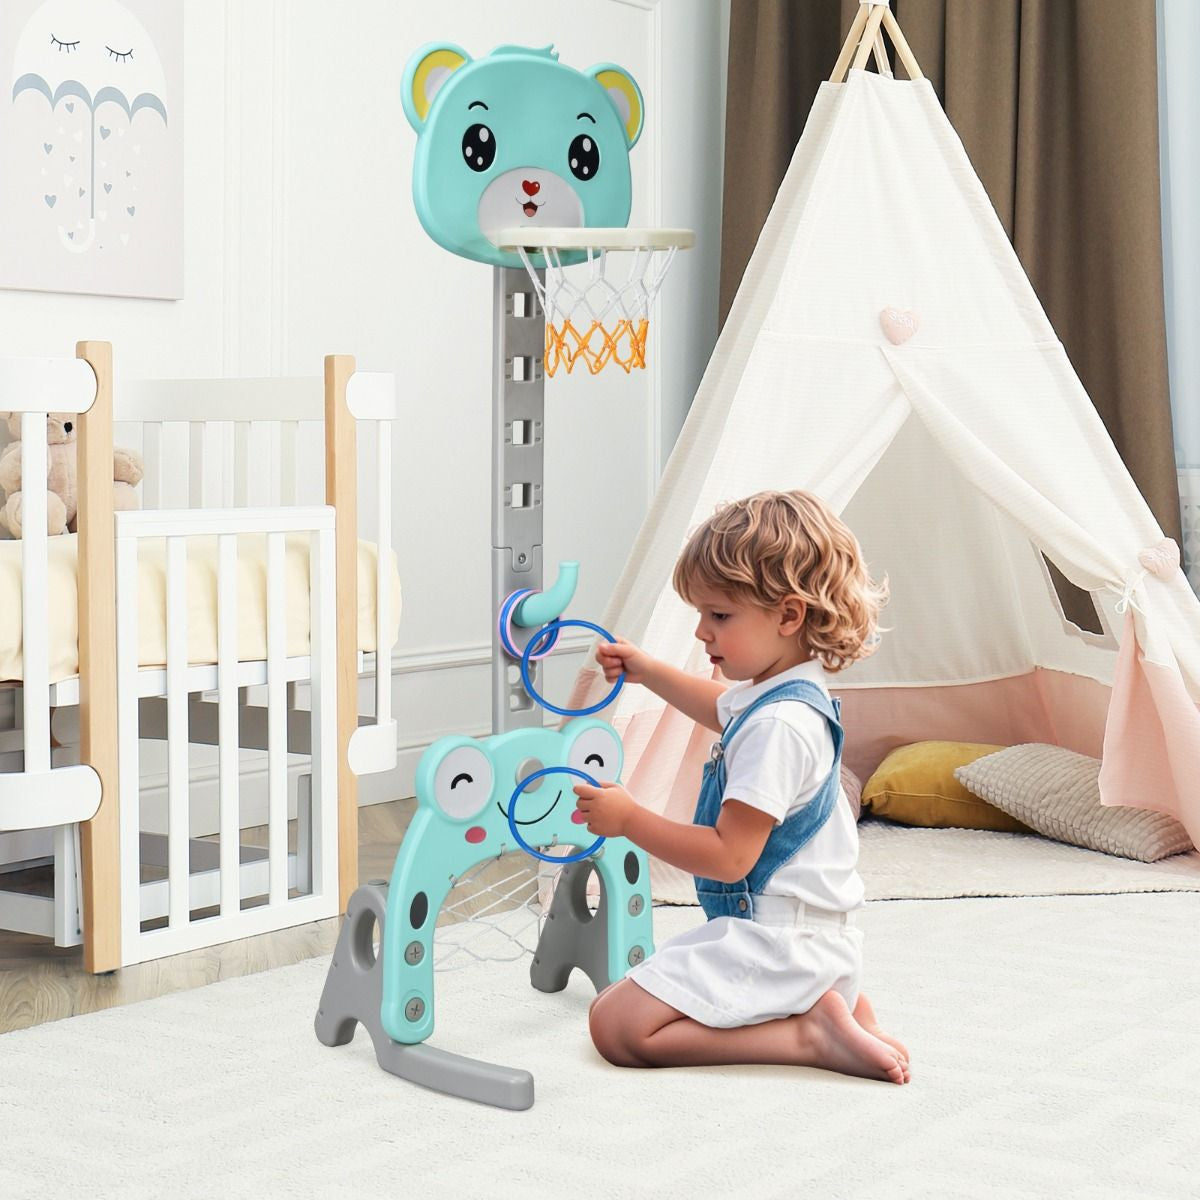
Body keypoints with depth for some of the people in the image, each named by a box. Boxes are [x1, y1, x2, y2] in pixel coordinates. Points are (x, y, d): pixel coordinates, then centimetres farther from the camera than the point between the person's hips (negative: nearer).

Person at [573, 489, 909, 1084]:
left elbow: (728, 856, -27)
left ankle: (810, 1036, -16)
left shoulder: (777, 727, -24)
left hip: (776, 941, -11)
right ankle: (836, 1001, 11)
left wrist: (629, 819, -21)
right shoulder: (787, 696, 8)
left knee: (617, 1025, -16)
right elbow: (723, 707, 35)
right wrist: (648, 671, 32)